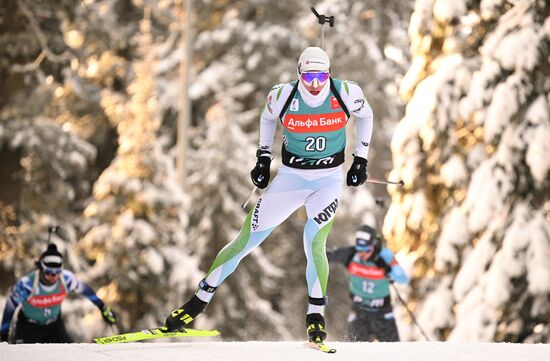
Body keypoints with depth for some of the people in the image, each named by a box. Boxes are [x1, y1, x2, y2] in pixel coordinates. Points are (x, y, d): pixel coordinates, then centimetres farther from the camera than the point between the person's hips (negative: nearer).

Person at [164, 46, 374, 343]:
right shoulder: (283, 96, -14)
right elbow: (267, 118, 10)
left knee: (314, 242, -23)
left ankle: (315, 316, -7)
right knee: (247, 240, -1)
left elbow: (365, 115, 7)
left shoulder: (346, 93, -15)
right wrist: (263, 158, 8)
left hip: (330, 179, -1)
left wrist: (361, 159, 5)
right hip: (291, 176, 1)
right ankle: (200, 300, 11)